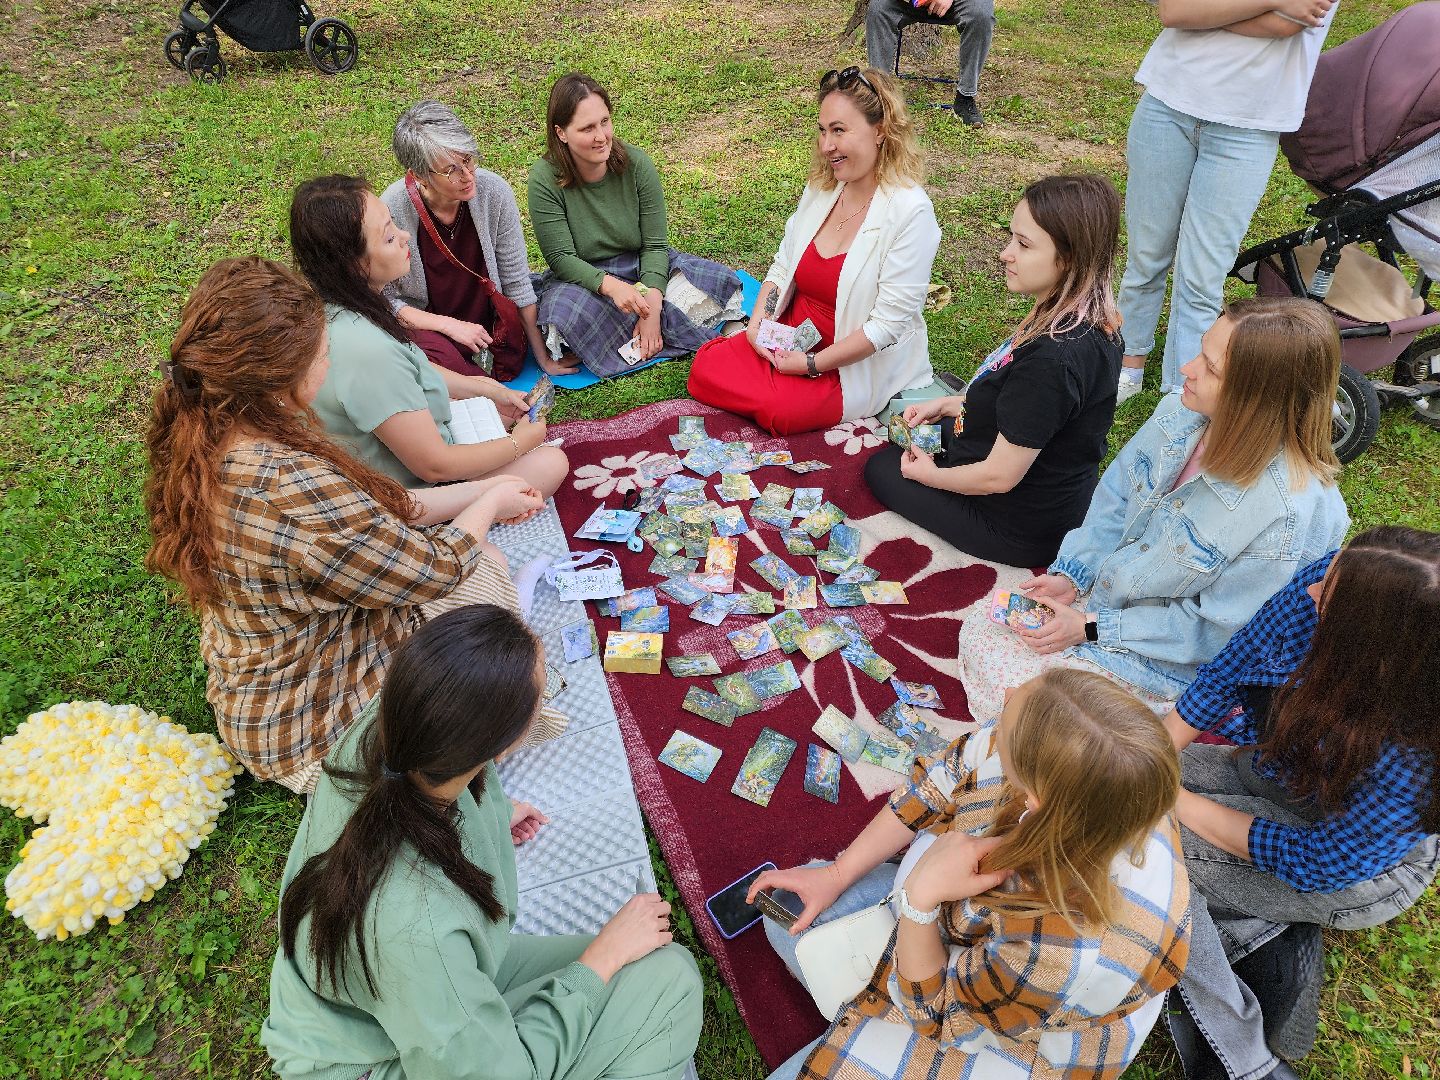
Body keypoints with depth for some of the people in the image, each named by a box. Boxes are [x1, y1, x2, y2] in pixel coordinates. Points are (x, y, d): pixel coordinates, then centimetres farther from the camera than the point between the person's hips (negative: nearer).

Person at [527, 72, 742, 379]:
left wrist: (651, 307, -25)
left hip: (642, 267, 3)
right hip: (582, 278, -2)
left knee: (721, 280, -17)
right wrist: (611, 285, -36)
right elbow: (561, 258, -17)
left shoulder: (636, 163, -11)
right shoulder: (545, 178, -16)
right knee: (566, 314, -39)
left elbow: (655, 245, -10)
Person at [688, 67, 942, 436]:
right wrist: (758, 322, -9)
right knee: (706, 369, -12)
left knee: (781, 409, -29)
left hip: (863, 362, -6)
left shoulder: (910, 211, -19)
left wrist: (812, 363, -21)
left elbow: (889, 322, -21)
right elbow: (783, 266, 10)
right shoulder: (821, 187, 3)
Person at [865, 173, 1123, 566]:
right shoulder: (1091, 324, -8)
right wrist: (944, 405, 8)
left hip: (1022, 530, -9)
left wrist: (927, 474, -10)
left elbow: (999, 476, -28)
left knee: (882, 468, 13)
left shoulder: (1052, 360, -37)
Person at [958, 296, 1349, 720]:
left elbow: (1215, 629, -23)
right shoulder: (1180, 413, -14)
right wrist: (1070, 574, -9)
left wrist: (1091, 628, -21)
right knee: (978, 633, 1)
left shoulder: (1289, 515, -33)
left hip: (1165, 656, -6)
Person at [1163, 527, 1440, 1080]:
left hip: (1360, 874, -6)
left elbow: (1314, 863, -25)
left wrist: (1173, 799, -21)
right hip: (1275, 769, 6)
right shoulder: (1325, 584, -28)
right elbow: (1225, 673, -12)